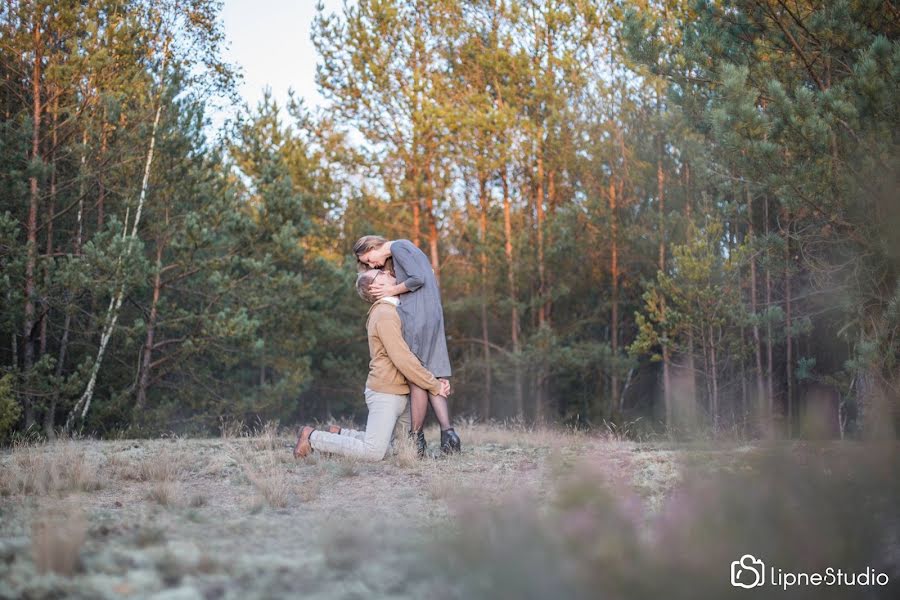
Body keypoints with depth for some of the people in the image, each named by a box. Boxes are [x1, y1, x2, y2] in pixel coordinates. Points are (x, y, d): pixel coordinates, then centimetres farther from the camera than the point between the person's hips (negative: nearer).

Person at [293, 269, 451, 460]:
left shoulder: (391, 311, 15)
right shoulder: (385, 315, -16)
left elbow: (407, 355, 16)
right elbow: (403, 360, -21)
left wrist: (436, 380, 4)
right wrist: (434, 386, -12)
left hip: (397, 394, 10)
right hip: (386, 394, -10)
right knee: (373, 452, -12)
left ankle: (338, 435, 17)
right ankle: (312, 437, -1)